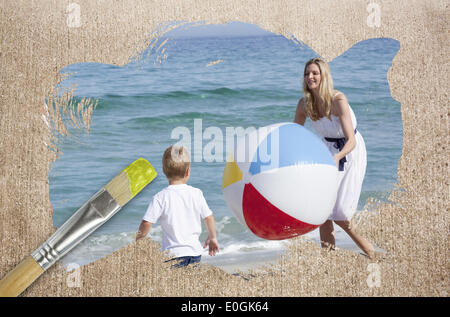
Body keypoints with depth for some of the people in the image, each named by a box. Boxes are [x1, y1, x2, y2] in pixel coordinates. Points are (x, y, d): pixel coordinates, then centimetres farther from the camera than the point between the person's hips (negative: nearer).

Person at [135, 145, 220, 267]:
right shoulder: (196, 193, 3)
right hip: (195, 252, 4)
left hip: (174, 253, -4)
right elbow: (208, 217, 12)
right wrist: (212, 238, 28)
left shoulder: (160, 198, -8)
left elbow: (146, 223, -12)